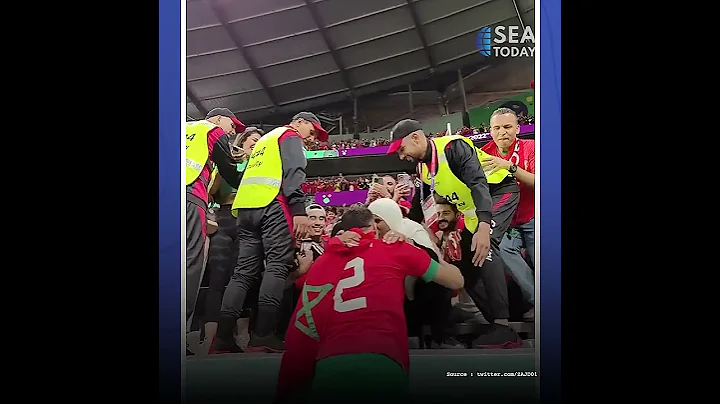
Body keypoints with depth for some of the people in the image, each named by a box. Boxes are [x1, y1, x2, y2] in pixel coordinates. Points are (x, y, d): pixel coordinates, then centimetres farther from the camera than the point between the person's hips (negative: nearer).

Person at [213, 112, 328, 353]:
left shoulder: (264, 140, 36)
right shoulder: (290, 136, 9)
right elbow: (294, 172, -9)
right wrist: (299, 210, -19)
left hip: (245, 206, 8)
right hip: (272, 204, -8)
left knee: (245, 270, 3)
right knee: (278, 265, -12)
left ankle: (223, 337, -6)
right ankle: (262, 335, -23)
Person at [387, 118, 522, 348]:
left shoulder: (453, 147, -25)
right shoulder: (423, 167, 3)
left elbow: (478, 183, -37)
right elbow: (420, 205, 15)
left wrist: (483, 226, -49)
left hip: (500, 191, -10)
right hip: (474, 210, 10)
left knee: (483, 247, -31)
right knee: (467, 266, 3)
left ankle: (503, 329, -35)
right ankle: (498, 324, 7)